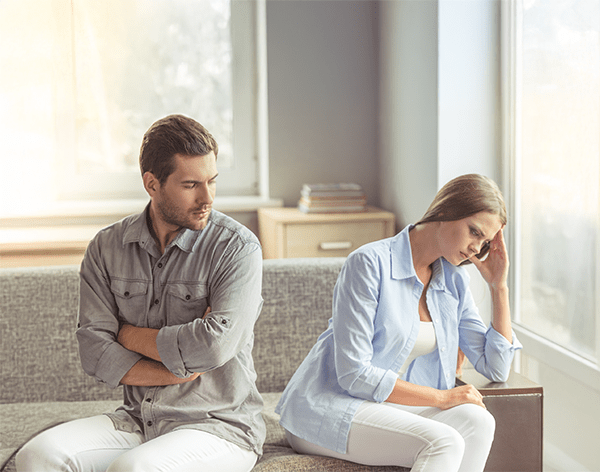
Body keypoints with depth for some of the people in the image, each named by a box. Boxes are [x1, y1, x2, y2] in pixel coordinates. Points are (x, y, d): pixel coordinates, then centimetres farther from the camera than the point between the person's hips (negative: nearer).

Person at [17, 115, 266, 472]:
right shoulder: (107, 247, 5)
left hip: (219, 426, -4)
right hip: (136, 421, 4)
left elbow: (214, 345, -21)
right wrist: (181, 371, -13)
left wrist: (129, 335, -6)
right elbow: (95, 351, -3)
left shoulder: (237, 247, -8)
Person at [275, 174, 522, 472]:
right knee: (444, 443, -30)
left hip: (387, 408, 7)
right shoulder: (370, 263, -13)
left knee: (478, 422, -23)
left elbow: (496, 369, 9)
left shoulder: (454, 282, 9)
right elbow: (353, 374, -18)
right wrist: (441, 397, -16)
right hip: (327, 407, -7)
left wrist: (499, 285, 2)